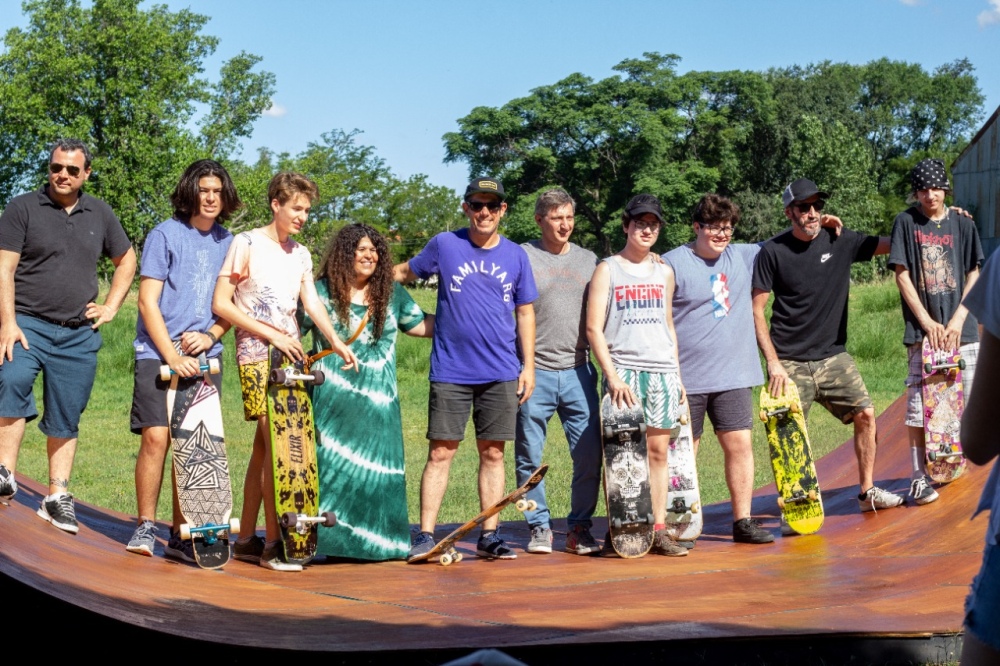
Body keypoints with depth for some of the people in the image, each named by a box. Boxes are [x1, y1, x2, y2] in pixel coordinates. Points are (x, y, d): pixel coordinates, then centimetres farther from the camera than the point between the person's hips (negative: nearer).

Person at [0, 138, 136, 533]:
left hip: (79, 335, 4)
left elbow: (126, 260, 25)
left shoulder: (99, 214, 12)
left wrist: (111, 307, 13)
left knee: (66, 420, 6)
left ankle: (57, 497, 15)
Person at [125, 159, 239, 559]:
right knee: (156, 437, -13)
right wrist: (172, 356, -12)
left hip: (204, 357, 3)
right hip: (159, 354, -3)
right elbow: (148, 302, -4)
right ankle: (145, 526, 0)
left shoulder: (228, 243, 11)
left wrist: (210, 336, -5)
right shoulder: (165, 235, -1)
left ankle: (180, 536, 9)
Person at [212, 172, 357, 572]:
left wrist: (337, 343, -9)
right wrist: (272, 336, -13)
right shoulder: (247, 244, -5)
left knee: (264, 445, 9)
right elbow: (220, 304, -9)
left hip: (290, 356, 6)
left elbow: (312, 303, 7)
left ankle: (246, 540, 15)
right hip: (256, 355, -6)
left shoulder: (300, 255, 15)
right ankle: (272, 544, -12)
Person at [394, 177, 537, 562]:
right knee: (441, 451, -3)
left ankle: (489, 536, 14)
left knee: (493, 454, 6)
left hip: (501, 373, 2)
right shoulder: (444, 245, 1)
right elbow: (404, 272, 11)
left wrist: (528, 365, 6)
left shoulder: (516, 256, 7)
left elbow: (525, 313, 11)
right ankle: (425, 536, 2)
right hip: (450, 371, -2)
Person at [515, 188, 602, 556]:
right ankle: (539, 526, 15)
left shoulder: (588, 260, 13)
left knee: (590, 454, -1)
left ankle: (579, 528, 10)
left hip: (577, 372, 3)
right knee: (530, 457, 2)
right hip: (535, 372, -3)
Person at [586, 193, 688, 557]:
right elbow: (594, 328, -3)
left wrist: (677, 376, 14)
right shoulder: (608, 269, 3)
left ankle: (659, 530, 5)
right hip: (624, 371, -4)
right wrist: (612, 376, -11)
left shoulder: (664, 272, 15)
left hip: (663, 373, 4)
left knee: (658, 451, 2)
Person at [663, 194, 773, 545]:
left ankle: (743, 521, 9)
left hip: (734, 376, 5)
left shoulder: (744, 257, 11)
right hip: (686, 379, -4)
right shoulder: (673, 263, -6)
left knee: (740, 444, 1)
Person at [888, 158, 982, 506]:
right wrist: (928, 322, -8)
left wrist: (958, 319, -5)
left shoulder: (963, 224, 7)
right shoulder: (906, 222, 2)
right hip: (922, 329, -2)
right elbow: (902, 275, -1)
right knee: (918, 403, -5)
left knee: (969, 400, 2)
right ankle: (919, 475, 0)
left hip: (962, 329, 2)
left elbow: (973, 276, 7)